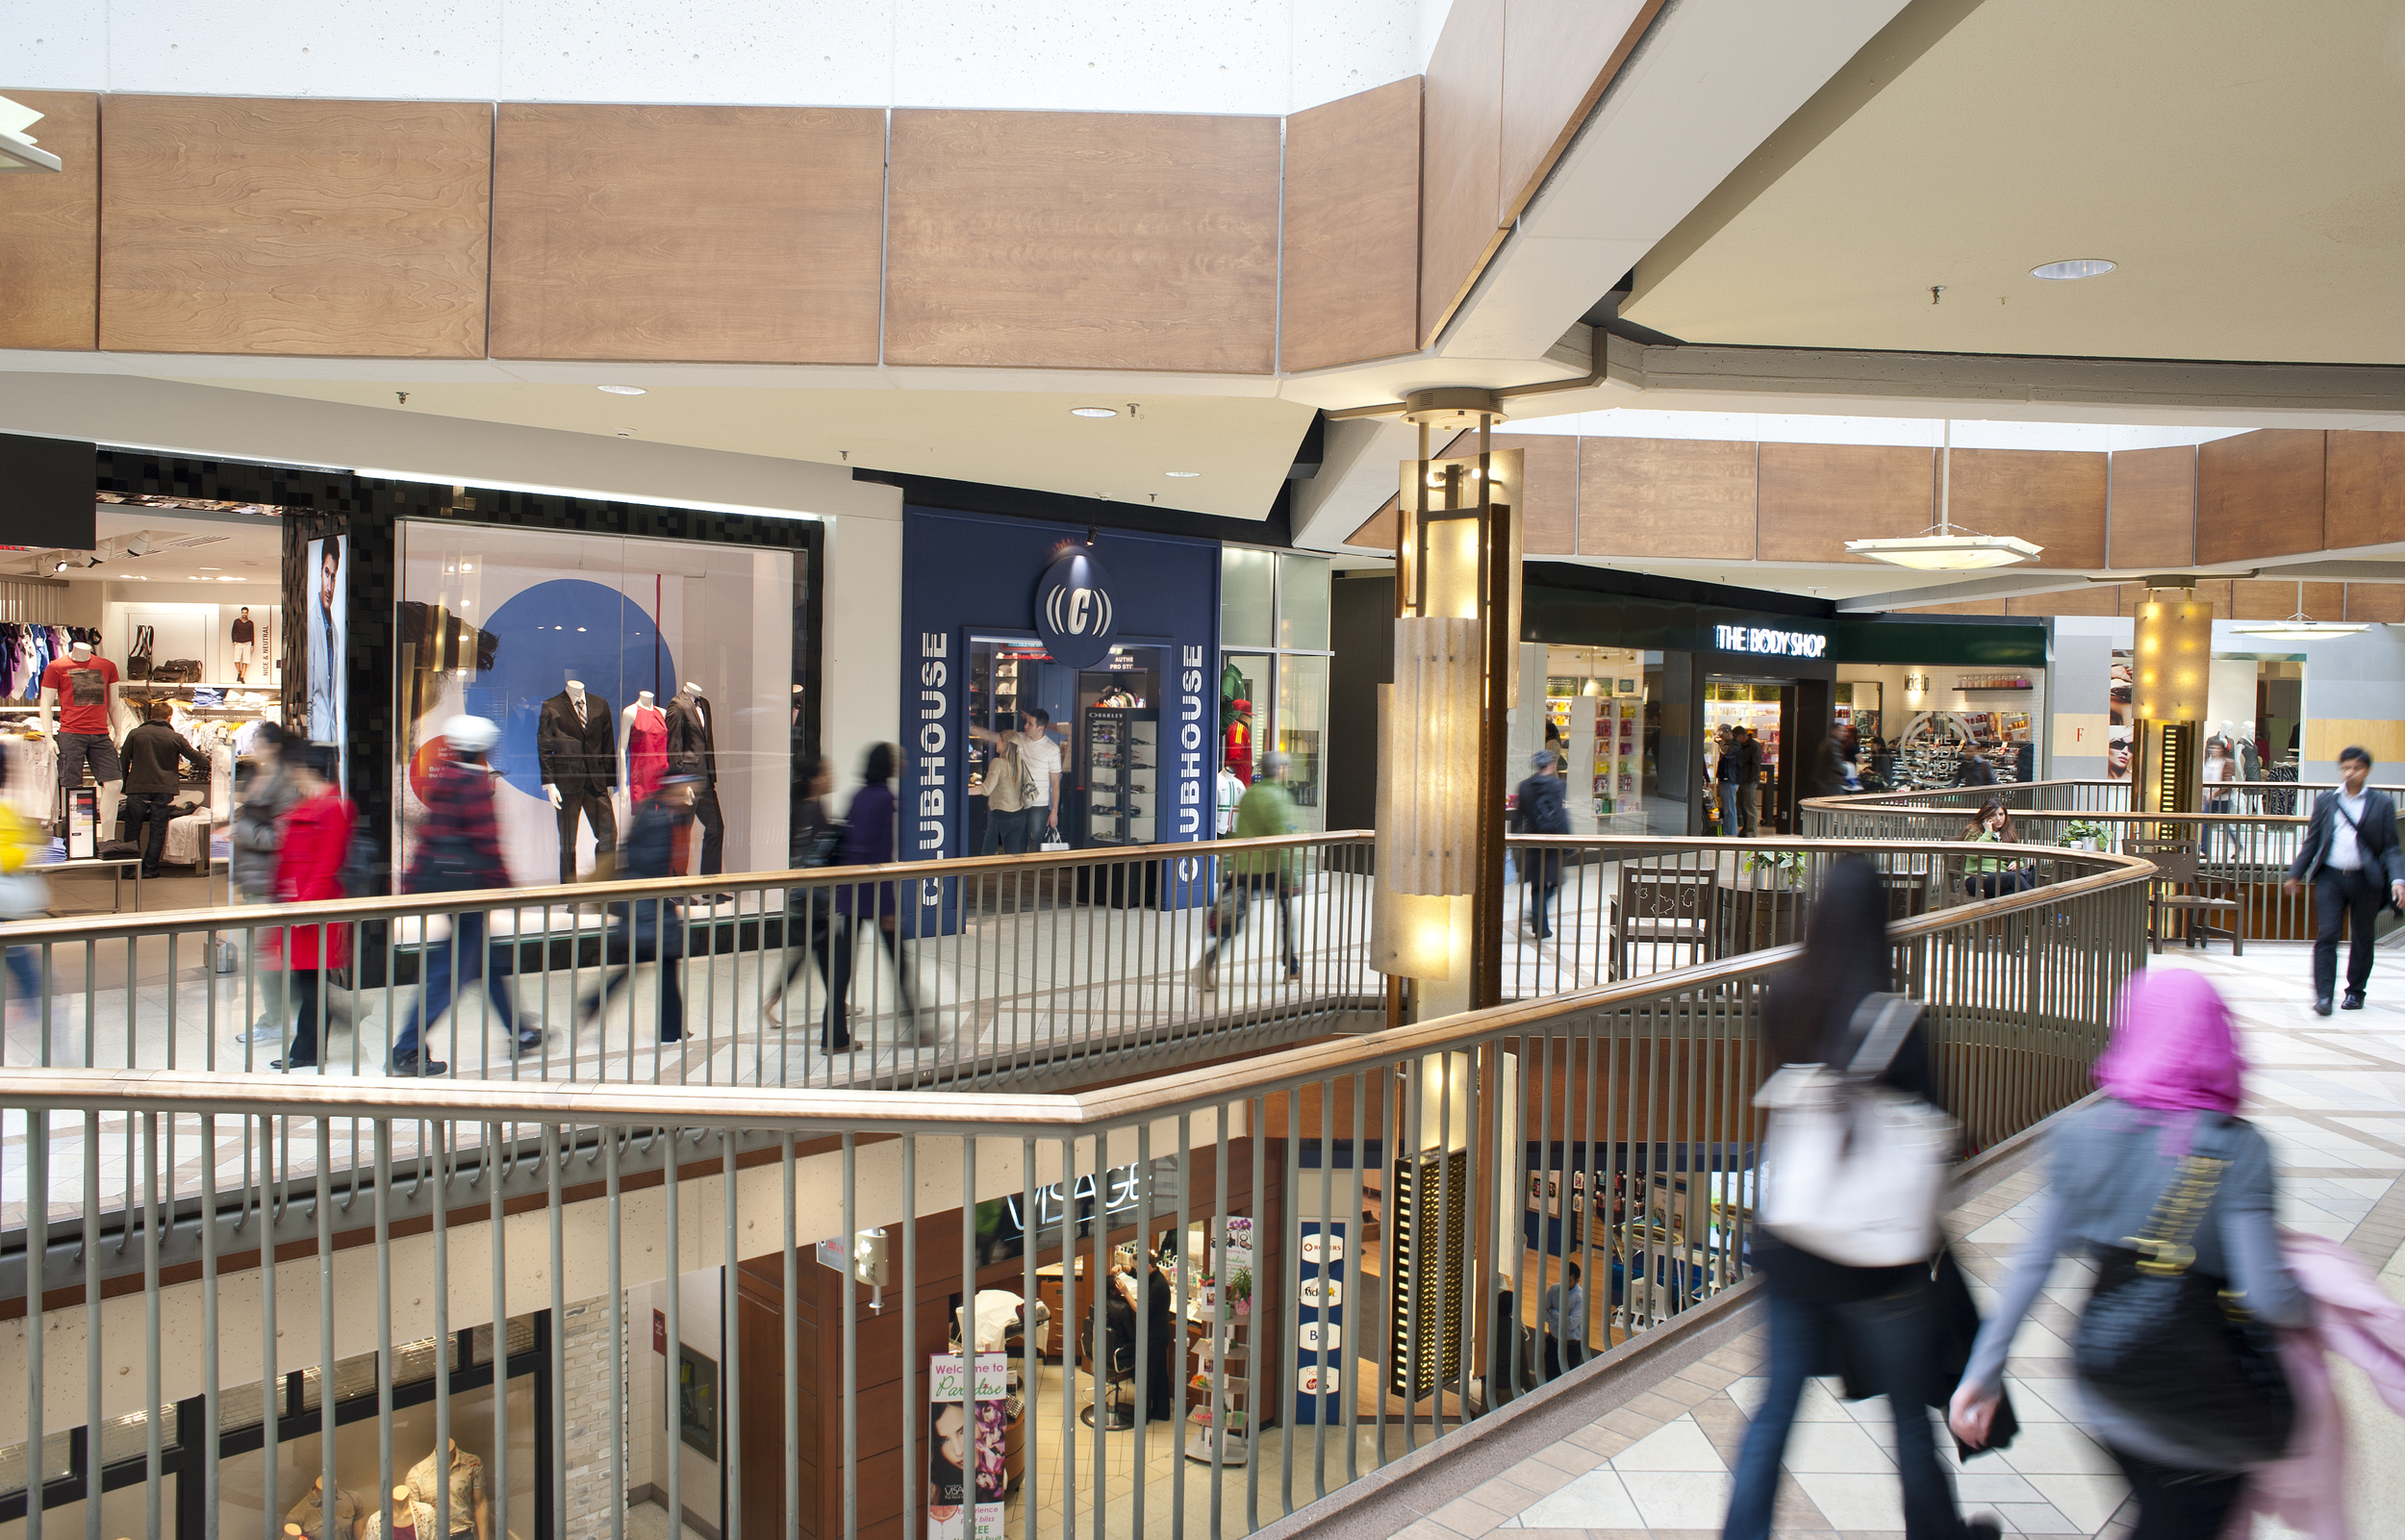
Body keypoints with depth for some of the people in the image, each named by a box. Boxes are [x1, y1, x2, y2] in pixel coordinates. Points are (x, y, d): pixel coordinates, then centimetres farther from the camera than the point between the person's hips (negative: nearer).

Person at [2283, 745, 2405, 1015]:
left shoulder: (2382, 803, 3)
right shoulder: (2325, 801, 8)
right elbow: (2311, 841, 12)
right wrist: (2296, 873, 9)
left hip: (2366, 880, 0)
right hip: (2330, 877, 0)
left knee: (2362, 938, 11)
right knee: (2326, 935, -8)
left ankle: (2355, 991, 27)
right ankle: (2323, 996, -9)